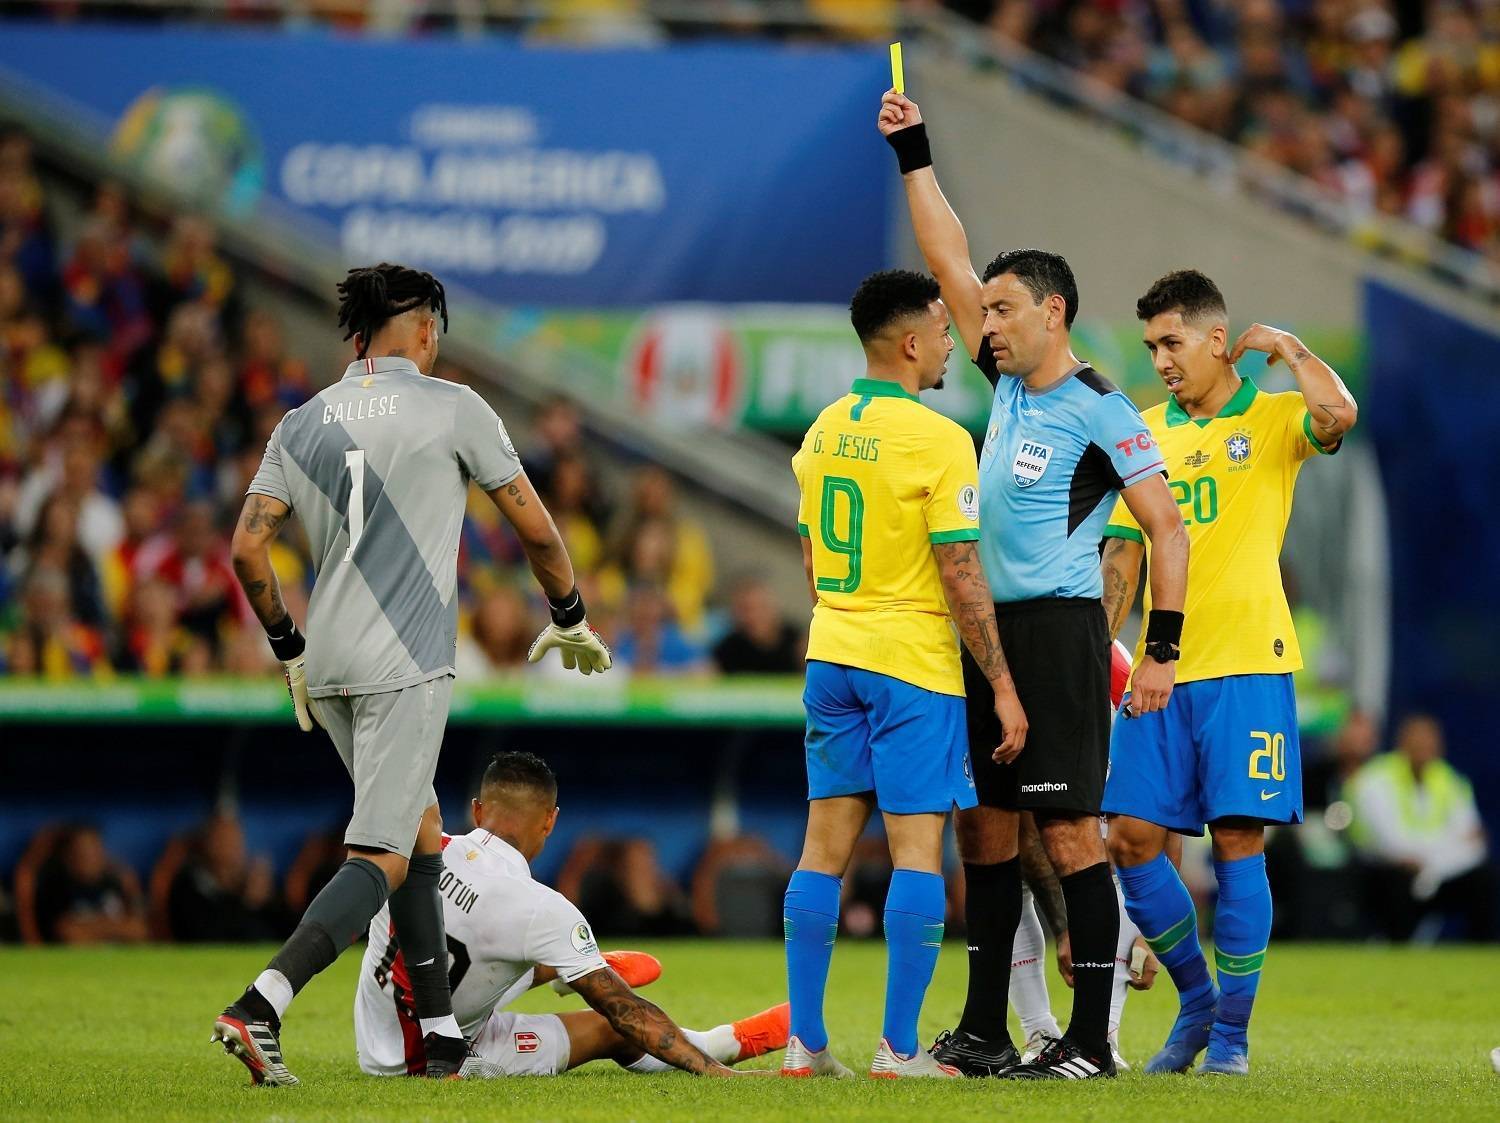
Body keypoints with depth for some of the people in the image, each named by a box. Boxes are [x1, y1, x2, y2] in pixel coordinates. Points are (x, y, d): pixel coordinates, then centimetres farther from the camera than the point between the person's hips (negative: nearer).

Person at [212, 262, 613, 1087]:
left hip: (328, 670, 6)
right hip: (404, 668, -6)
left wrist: (289, 649, 16)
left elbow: (248, 546, 3)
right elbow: (535, 529, 3)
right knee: (382, 859, -8)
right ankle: (260, 1007, -25)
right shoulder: (452, 408, -3)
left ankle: (442, 1034, 19)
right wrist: (569, 620, 19)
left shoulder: (301, 425, 9)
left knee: (419, 830, 19)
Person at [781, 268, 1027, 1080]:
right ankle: (899, 1049, -5)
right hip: (913, 663, -7)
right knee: (916, 852, -3)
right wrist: (1002, 686, -9)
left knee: (825, 847, 9)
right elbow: (960, 574, -15)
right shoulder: (937, 441, -14)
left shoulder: (824, 431, 9)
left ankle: (805, 1043, 9)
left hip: (832, 655, 7)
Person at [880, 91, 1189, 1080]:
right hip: (989, 631, 8)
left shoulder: (1099, 410, -9)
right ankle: (984, 1035, 14)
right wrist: (916, 153, 15)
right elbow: (951, 261, 17)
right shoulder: (1011, 383, 12)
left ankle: (1091, 1041, -6)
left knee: (1069, 831, -8)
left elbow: (1167, 526, -9)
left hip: (1058, 631, -8)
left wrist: (1163, 648, -15)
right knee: (985, 829, 9)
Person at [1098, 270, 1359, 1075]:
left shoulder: (1273, 418, 1)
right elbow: (1124, 551, 16)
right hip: (1159, 672, 5)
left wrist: (1285, 345, -8)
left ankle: (1232, 1031, 4)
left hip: (1246, 665, -4)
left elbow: (1339, 415, -23)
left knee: (1238, 842, -5)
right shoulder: (1145, 432, 14)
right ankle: (1196, 1000, 17)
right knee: (1131, 839, -1)